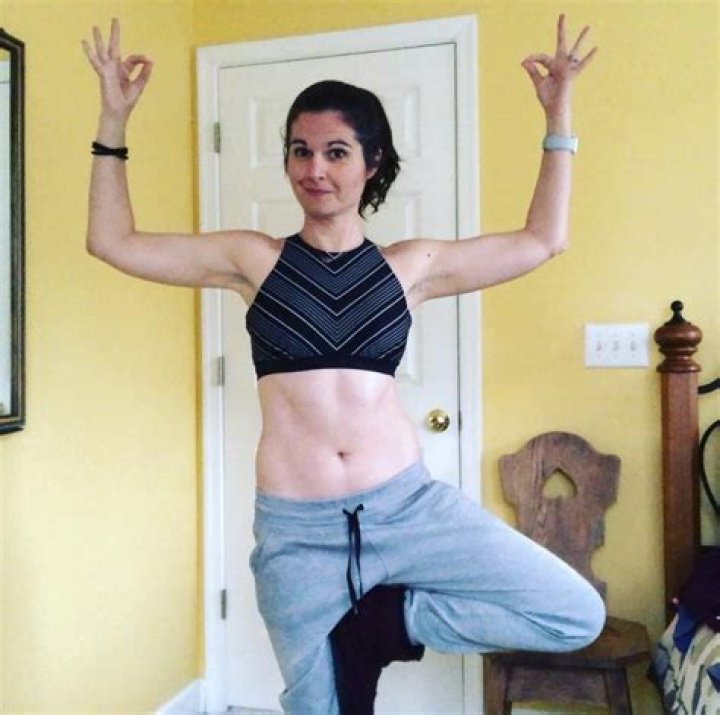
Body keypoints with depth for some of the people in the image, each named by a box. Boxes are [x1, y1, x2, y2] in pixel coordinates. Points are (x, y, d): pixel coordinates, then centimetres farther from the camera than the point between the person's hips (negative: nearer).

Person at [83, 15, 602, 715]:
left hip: (406, 506, 2)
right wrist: (113, 119, 0)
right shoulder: (253, 259, 3)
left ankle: (384, 619, 7)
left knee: (577, 616, -4)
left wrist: (558, 113, 8)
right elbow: (112, 242, 7)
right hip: (295, 528, -1)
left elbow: (543, 240, 12)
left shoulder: (411, 265, 5)